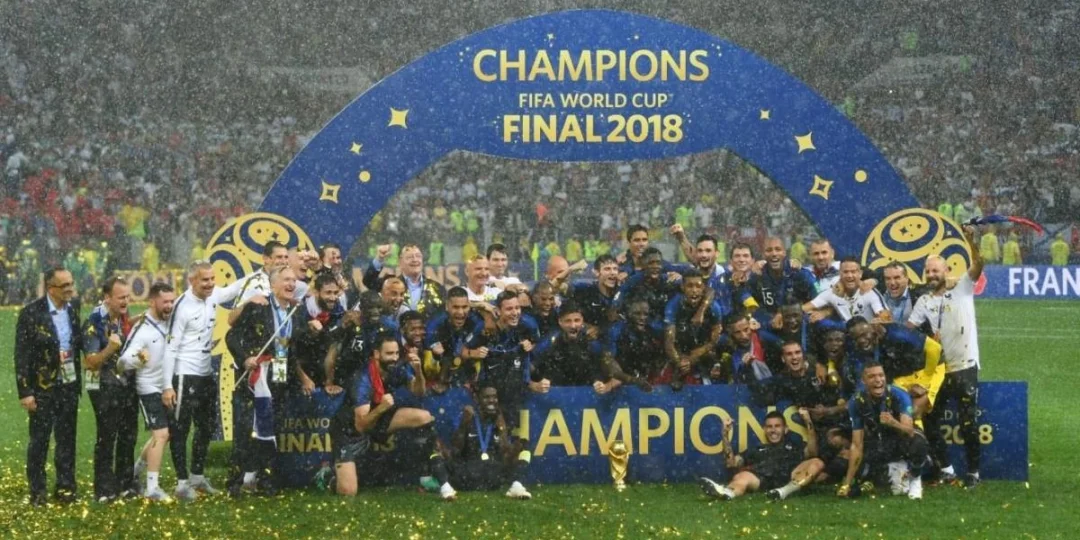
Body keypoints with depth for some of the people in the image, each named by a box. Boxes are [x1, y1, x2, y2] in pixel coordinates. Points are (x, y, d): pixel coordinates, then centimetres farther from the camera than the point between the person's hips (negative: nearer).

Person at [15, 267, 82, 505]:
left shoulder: (74, 307, 1)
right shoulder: (31, 313, -13)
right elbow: (21, 355, -11)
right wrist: (25, 392, -14)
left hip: (69, 385, 4)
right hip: (43, 388, -4)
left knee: (67, 439, 10)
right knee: (39, 439, 3)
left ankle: (65, 486, 18)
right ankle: (37, 491, 12)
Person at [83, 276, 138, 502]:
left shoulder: (125, 319, 7)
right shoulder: (95, 322, -15)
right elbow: (90, 362, -17)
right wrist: (110, 348, -32)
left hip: (127, 385, 7)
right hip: (105, 388, -7)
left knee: (128, 436, 12)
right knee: (106, 438, -4)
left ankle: (126, 484, 23)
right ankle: (104, 490, 1)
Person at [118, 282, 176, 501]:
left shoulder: (169, 323, 1)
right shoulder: (142, 329, -19)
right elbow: (124, 360, -26)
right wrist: (137, 358, -47)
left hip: (167, 387, 8)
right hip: (150, 389, -8)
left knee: (163, 434, 16)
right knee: (161, 434, -15)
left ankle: (136, 471, 34)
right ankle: (152, 487, -12)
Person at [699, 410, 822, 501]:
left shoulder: (795, 446, 34)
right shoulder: (757, 450, 39)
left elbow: (812, 453, 12)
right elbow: (731, 463, 28)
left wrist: (808, 422, 4)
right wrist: (726, 434, 20)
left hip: (789, 478, 0)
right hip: (760, 478, 0)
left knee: (817, 463, -28)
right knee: (741, 477, -35)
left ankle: (786, 491, -54)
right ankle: (727, 492, -72)